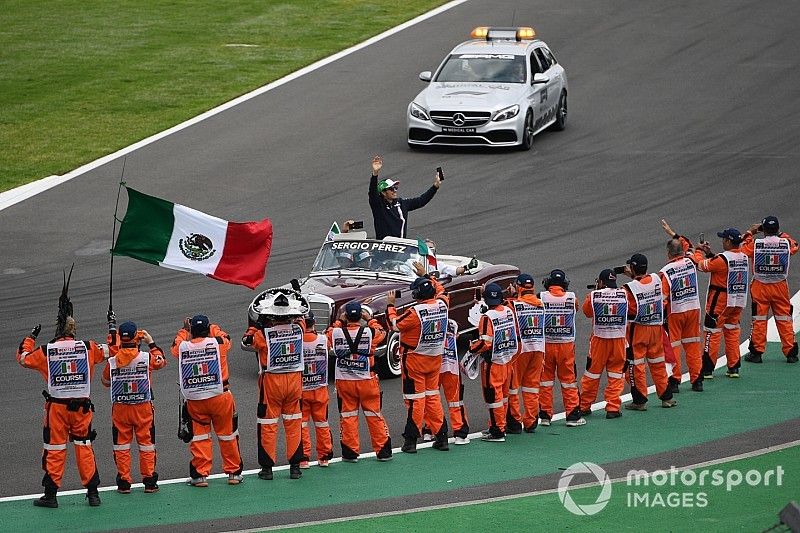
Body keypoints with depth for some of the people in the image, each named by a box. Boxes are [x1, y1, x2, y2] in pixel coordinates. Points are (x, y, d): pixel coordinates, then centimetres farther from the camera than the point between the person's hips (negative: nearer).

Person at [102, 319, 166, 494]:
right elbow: (161, 361, 10)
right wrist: (151, 343, 21)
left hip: (119, 409, 1)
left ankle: (124, 482, 11)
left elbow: (105, 382, 9)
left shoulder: (112, 361, -9)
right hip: (143, 407, -1)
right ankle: (149, 482, 12)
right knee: (146, 443, 10)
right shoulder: (146, 358, -12)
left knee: (121, 446, 10)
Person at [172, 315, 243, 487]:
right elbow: (225, 337, 18)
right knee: (227, 434, 12)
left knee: (199, 437, 10)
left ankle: (200, 475, 8)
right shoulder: (218, 343, -7)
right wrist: (211, 327, 32)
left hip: (194, 401, 1)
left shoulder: (182, 348, -4)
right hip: (220, 397, -1)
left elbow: (176, 345, 21)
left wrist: (185, 329, 34)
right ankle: (233, 472, 19)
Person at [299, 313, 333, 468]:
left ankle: (304, 457, 5)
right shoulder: (323, 339, -9)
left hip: (300, 390, -3)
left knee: (301, 424, 6)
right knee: (322, 422, 14)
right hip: (320, 390, 3)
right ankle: (324, 456, 21)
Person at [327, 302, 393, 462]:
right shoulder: (370, 332, -10)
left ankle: (350, 452, 8)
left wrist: (339, 321, 19)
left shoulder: (336, 333, -9)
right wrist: (370, 319, 21)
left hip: (344, 382, 0)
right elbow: (382, 333, 13)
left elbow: (328, 335, 15)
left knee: (347, 416, 8)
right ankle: (383, 451, 12)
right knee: (374, 415, 8)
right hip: (367, 381, 0)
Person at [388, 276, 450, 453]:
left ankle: (411, 440, 1)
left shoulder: (415, 312, -21)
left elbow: (395, 324, -9)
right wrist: (428, 277, 28)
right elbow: (441, 290, 20)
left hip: (415, 360, -6)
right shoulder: (441, 305, -4)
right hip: (436, 358, 6)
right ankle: (441, 437, 16)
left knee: (415, 399, -2)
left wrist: (390, 305, 4)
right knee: (432, 397, 15)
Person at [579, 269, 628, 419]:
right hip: (619, 339, 0)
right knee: (616, 373, 9)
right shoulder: (624, 294, -4)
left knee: (592, 372, 11)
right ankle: (613, 408, 5)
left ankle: (584, 406, 21)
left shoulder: (594, 295, -7)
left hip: (599, 339, 0)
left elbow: (587, 311, 10)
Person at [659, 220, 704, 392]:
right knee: (693, 345, 11)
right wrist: (672, 233, 30)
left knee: (673, 346, 3)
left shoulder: (665, 272, -14)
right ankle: (696, 379, 13)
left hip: (675, 312, -4)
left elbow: (663, 297, -14)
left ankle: (674, 380, 3)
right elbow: (688, 245, 21)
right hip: (694, 308, 4)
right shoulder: (690, 262, -2)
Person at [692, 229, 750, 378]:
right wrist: (710, 253, 16)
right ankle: (733, 368, 16)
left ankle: (707, 369, 1)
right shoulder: (744, 258, 5)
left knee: (713, 333, -1)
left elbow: (701, 265, -10)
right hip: (738, 302, 7)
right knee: (732, 332, 15)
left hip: (720, 301, -7)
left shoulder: (722, 259, -19)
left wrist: (698, 251, 8)